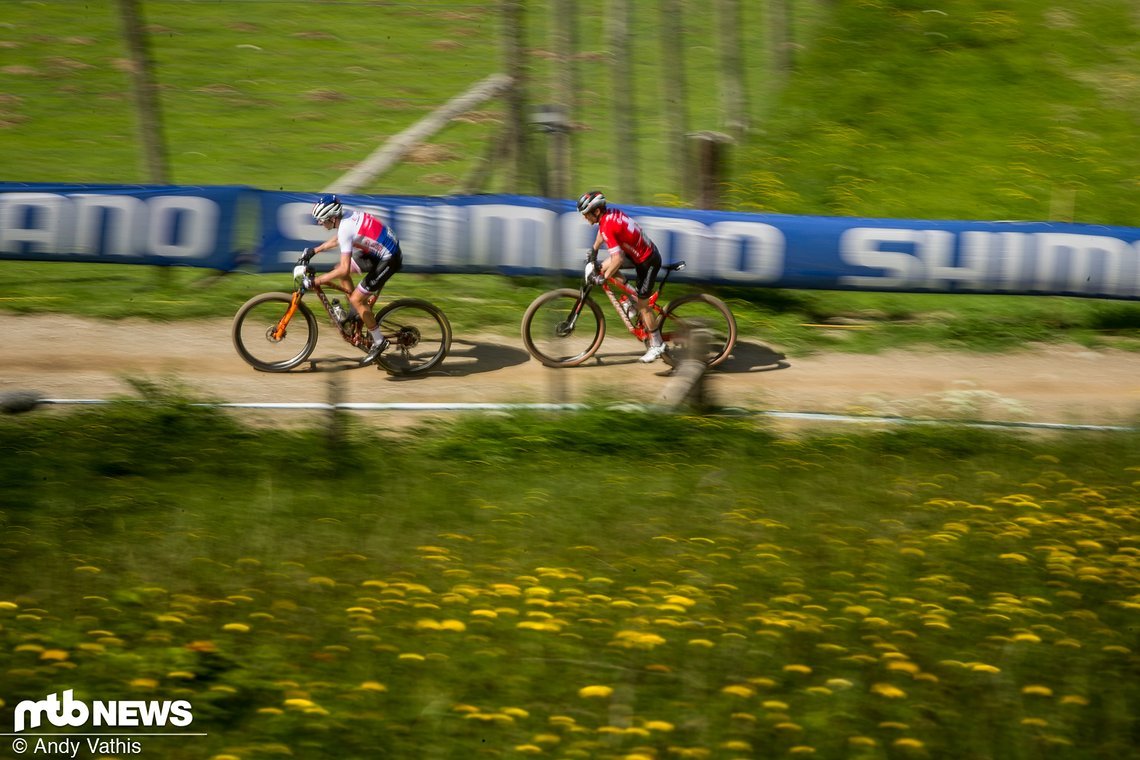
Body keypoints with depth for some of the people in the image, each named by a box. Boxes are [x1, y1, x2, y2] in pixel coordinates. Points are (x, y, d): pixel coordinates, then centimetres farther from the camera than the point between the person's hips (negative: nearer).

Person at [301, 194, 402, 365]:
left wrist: (317, 281, -24)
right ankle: (357, 314, 25)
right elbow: (337, 240, 24)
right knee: (340, 271, 14)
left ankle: (379, 341, 6)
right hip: (381, 251, 9)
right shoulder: (350, 217, 1)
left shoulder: (345, 229, -25)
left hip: (388, 261, -9)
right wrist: (314, 251, 23)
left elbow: (344, 269, -30)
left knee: (356, 299, -6)